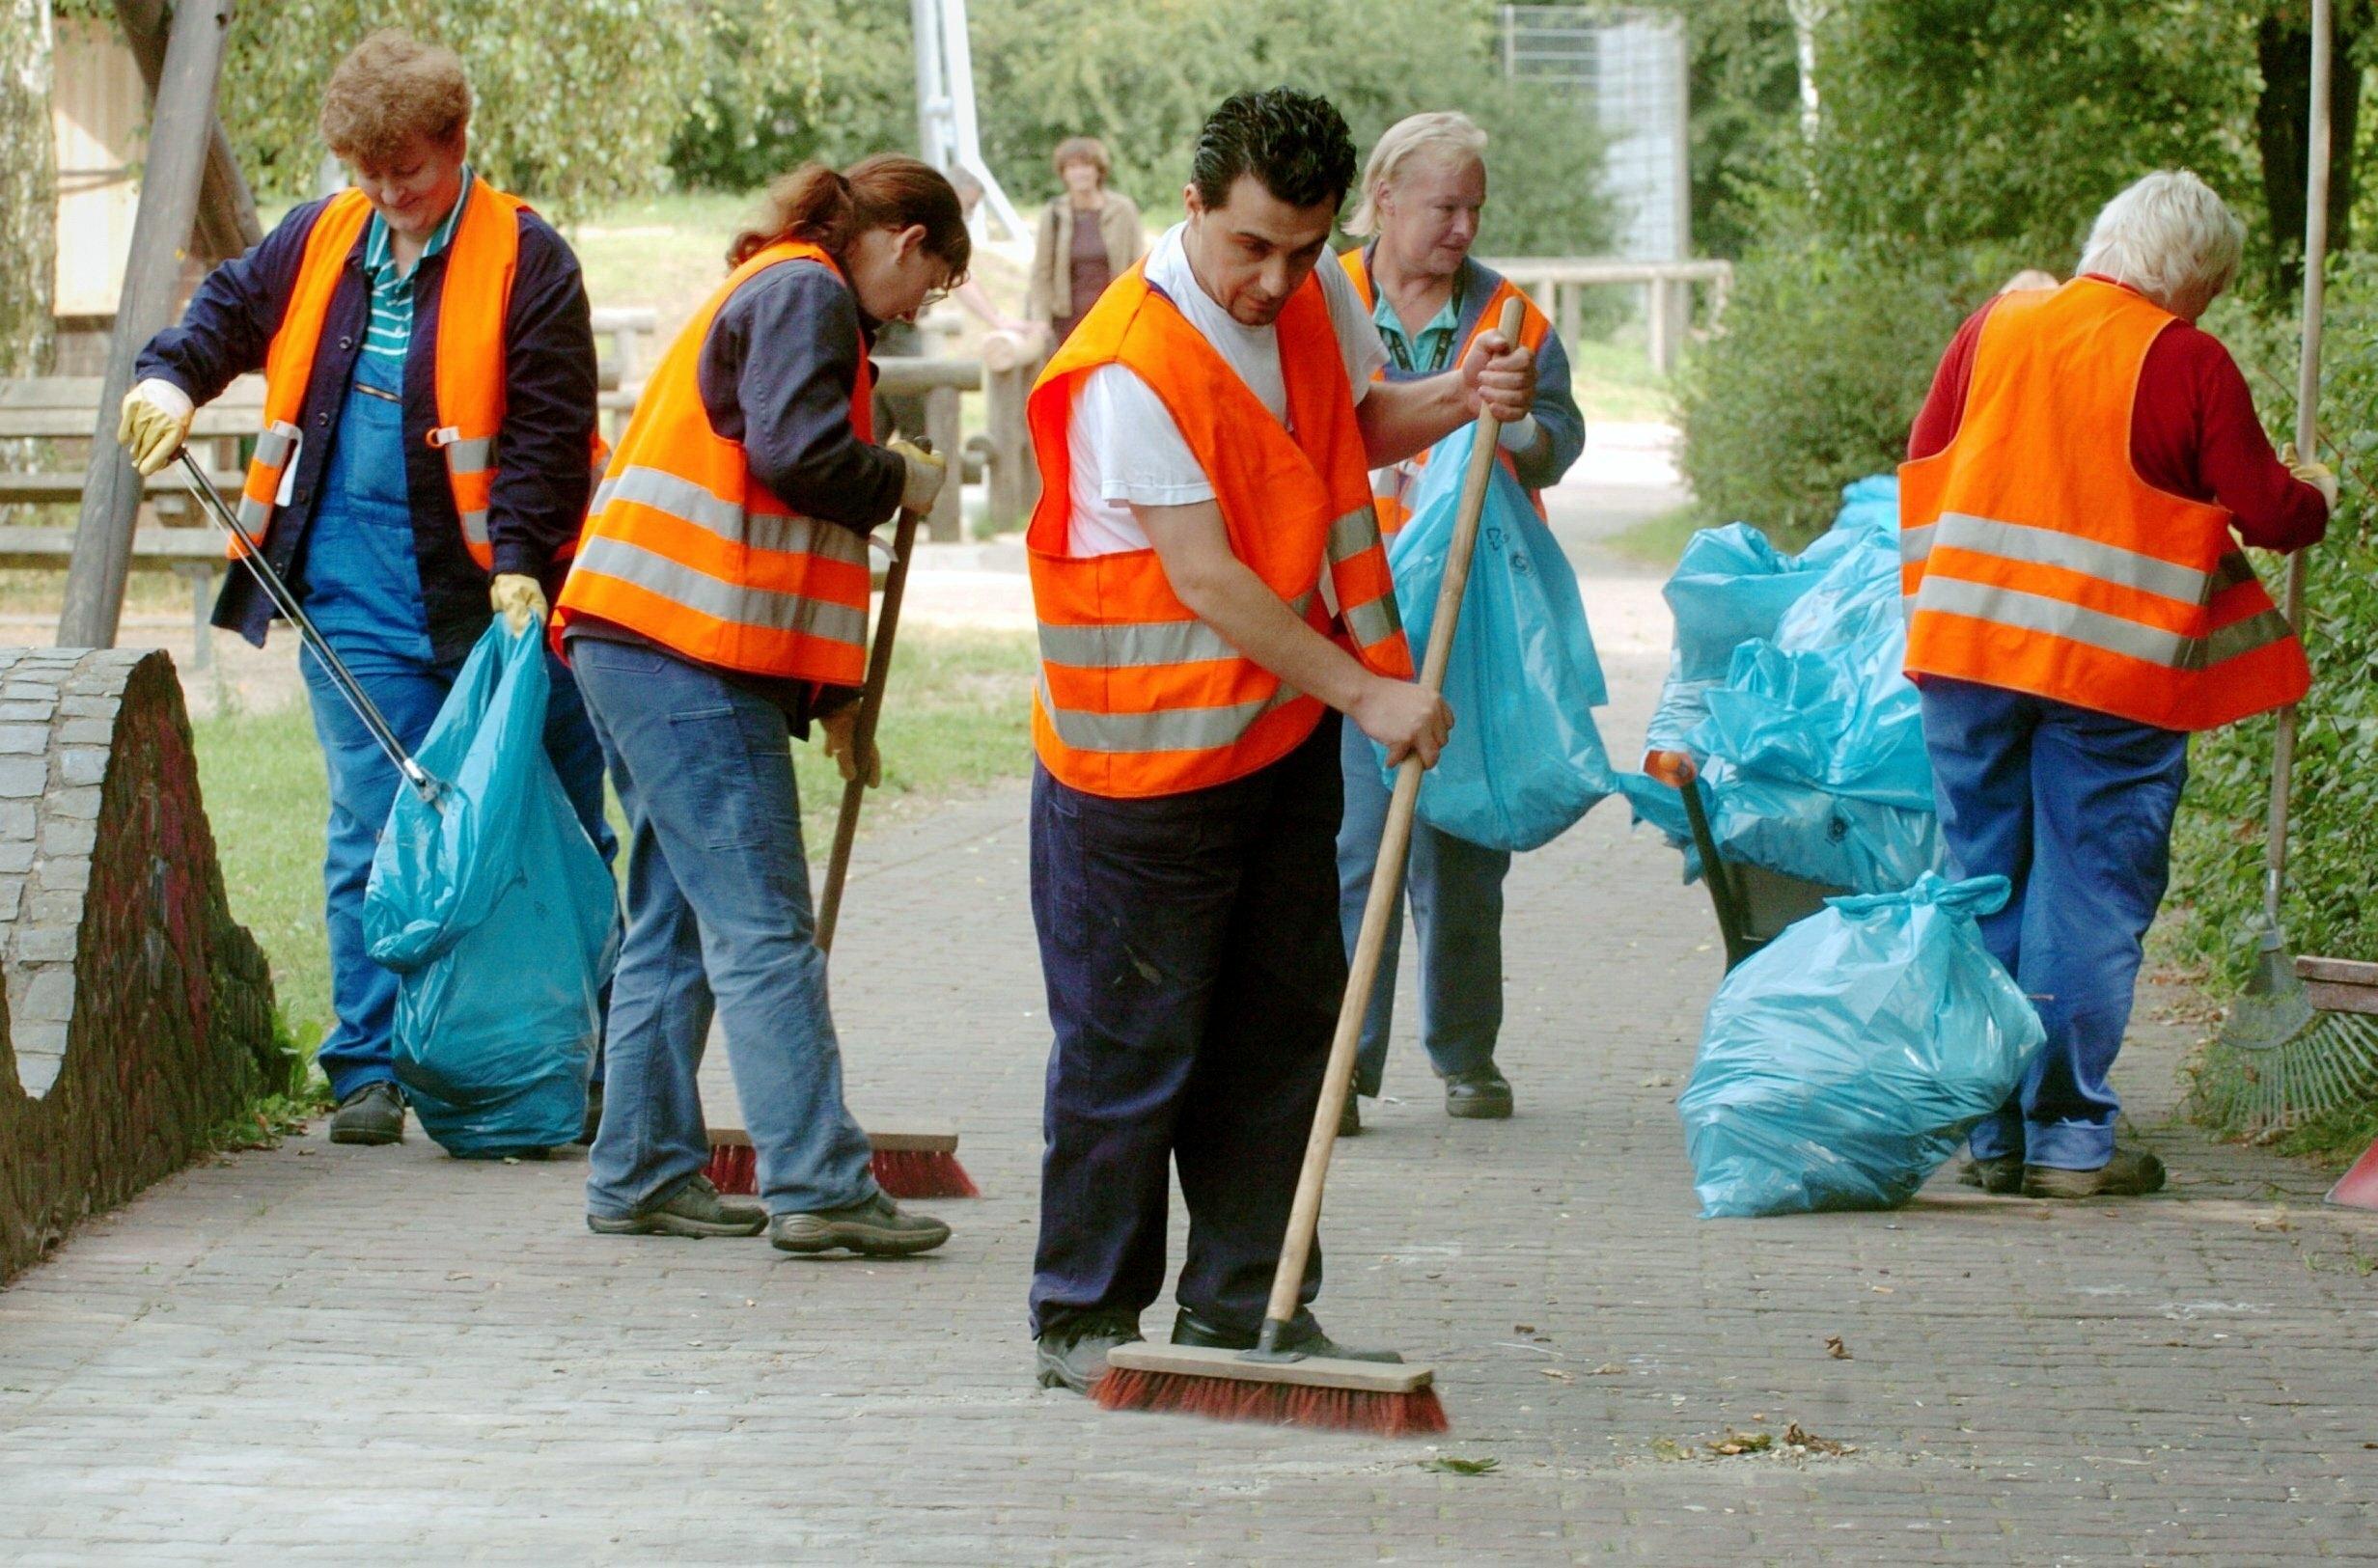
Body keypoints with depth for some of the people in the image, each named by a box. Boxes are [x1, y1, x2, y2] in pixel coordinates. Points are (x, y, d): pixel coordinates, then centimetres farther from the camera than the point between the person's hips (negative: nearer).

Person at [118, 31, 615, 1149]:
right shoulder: (318, 242, 9)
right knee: (373, 838, 0)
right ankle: (369, 1074, 5)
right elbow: (229, 311, 24)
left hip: (498, 599, -3)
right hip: (360, 603, 3)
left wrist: (520, 557, -19)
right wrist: (173, 377, 3)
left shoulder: (524, 258, -5)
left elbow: (549, 424, -9)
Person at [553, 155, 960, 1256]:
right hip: (689, 656, -10)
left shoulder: (773, 291, 26)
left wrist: (829, 694, 23)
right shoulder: (804, 294, -5)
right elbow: (800, 454, -21)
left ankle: (642, 1176, 13)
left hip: (631, 643, 10)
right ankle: (816, 1186, -13)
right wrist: (901, 483, 0)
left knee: (678, 920, 12)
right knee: (762, 926, -11)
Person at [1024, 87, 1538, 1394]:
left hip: (1285, 732, 8)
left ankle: (1244, 1305, 19)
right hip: (1148, 748, -8)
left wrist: (1457, 402, -1)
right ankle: (1085, 1320, 10)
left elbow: (1354, 425, 21)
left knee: (1284, 1023, 10)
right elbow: (1207, 580, -25)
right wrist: (1367, 694, -24)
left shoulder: (1314, 297, 1)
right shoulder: (1132, 366, -24)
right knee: (1134, 1042, -1)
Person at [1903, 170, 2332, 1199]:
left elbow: (1923, 468, 14)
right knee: (2089, 901, 2)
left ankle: (1993, 1136, 14)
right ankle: (2068, 1140, 2)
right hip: (2109, 664, -4)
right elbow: (2267, 514, -3)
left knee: (1985, 891, 11)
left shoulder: (1993, 328, 8)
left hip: (1966, 649, 4)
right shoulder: (2186, 360, -6)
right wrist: (2315, 496, 19)